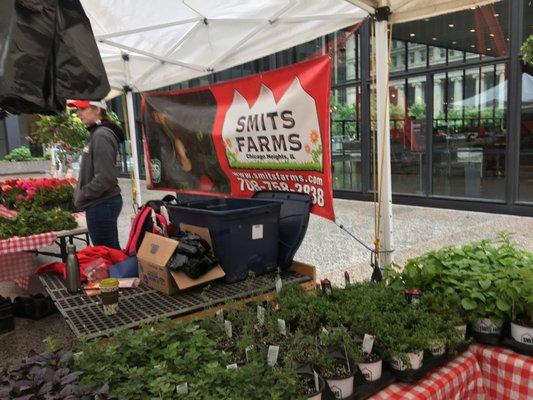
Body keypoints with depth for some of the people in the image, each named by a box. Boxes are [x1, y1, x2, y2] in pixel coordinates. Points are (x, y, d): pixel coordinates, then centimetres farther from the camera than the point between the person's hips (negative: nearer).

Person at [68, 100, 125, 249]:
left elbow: (104, 178, -23)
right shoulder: (96, 133, 14)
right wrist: (80, 193, 10)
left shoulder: (101, 135, -16)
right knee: (113, 251, 17)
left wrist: (82, 197, -12)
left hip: (101, 205, -9)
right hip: (105, 202, 9)